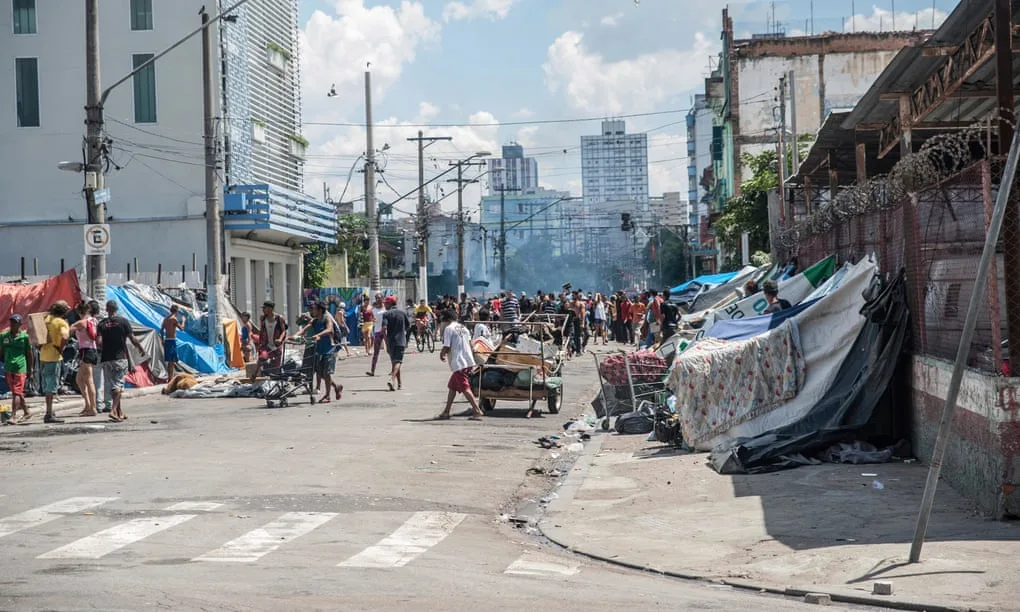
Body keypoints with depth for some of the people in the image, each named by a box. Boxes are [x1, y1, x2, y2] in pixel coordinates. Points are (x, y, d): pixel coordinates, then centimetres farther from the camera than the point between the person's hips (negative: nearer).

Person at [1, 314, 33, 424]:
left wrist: (30, 369, 3)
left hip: (20, 368, -5)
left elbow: (30, 354, 3)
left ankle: (13, 416, -13)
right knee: (18, 393, 13)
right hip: (8, 368, 5)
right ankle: (26, 413, 26)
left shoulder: (25, 336, -2)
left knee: (17, 392, -10)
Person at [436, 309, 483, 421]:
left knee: (465, 388, -9)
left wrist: (442, 354, 6)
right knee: (452, 386, 16)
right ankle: (446, 412, 20)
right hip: (468, 361, 9)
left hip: (459, 363, -9)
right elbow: (470, 344, 16)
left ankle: (477, 411, -15)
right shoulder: (463, 328, 15)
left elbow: (446, 347, -14)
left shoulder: (449, 329, -9)